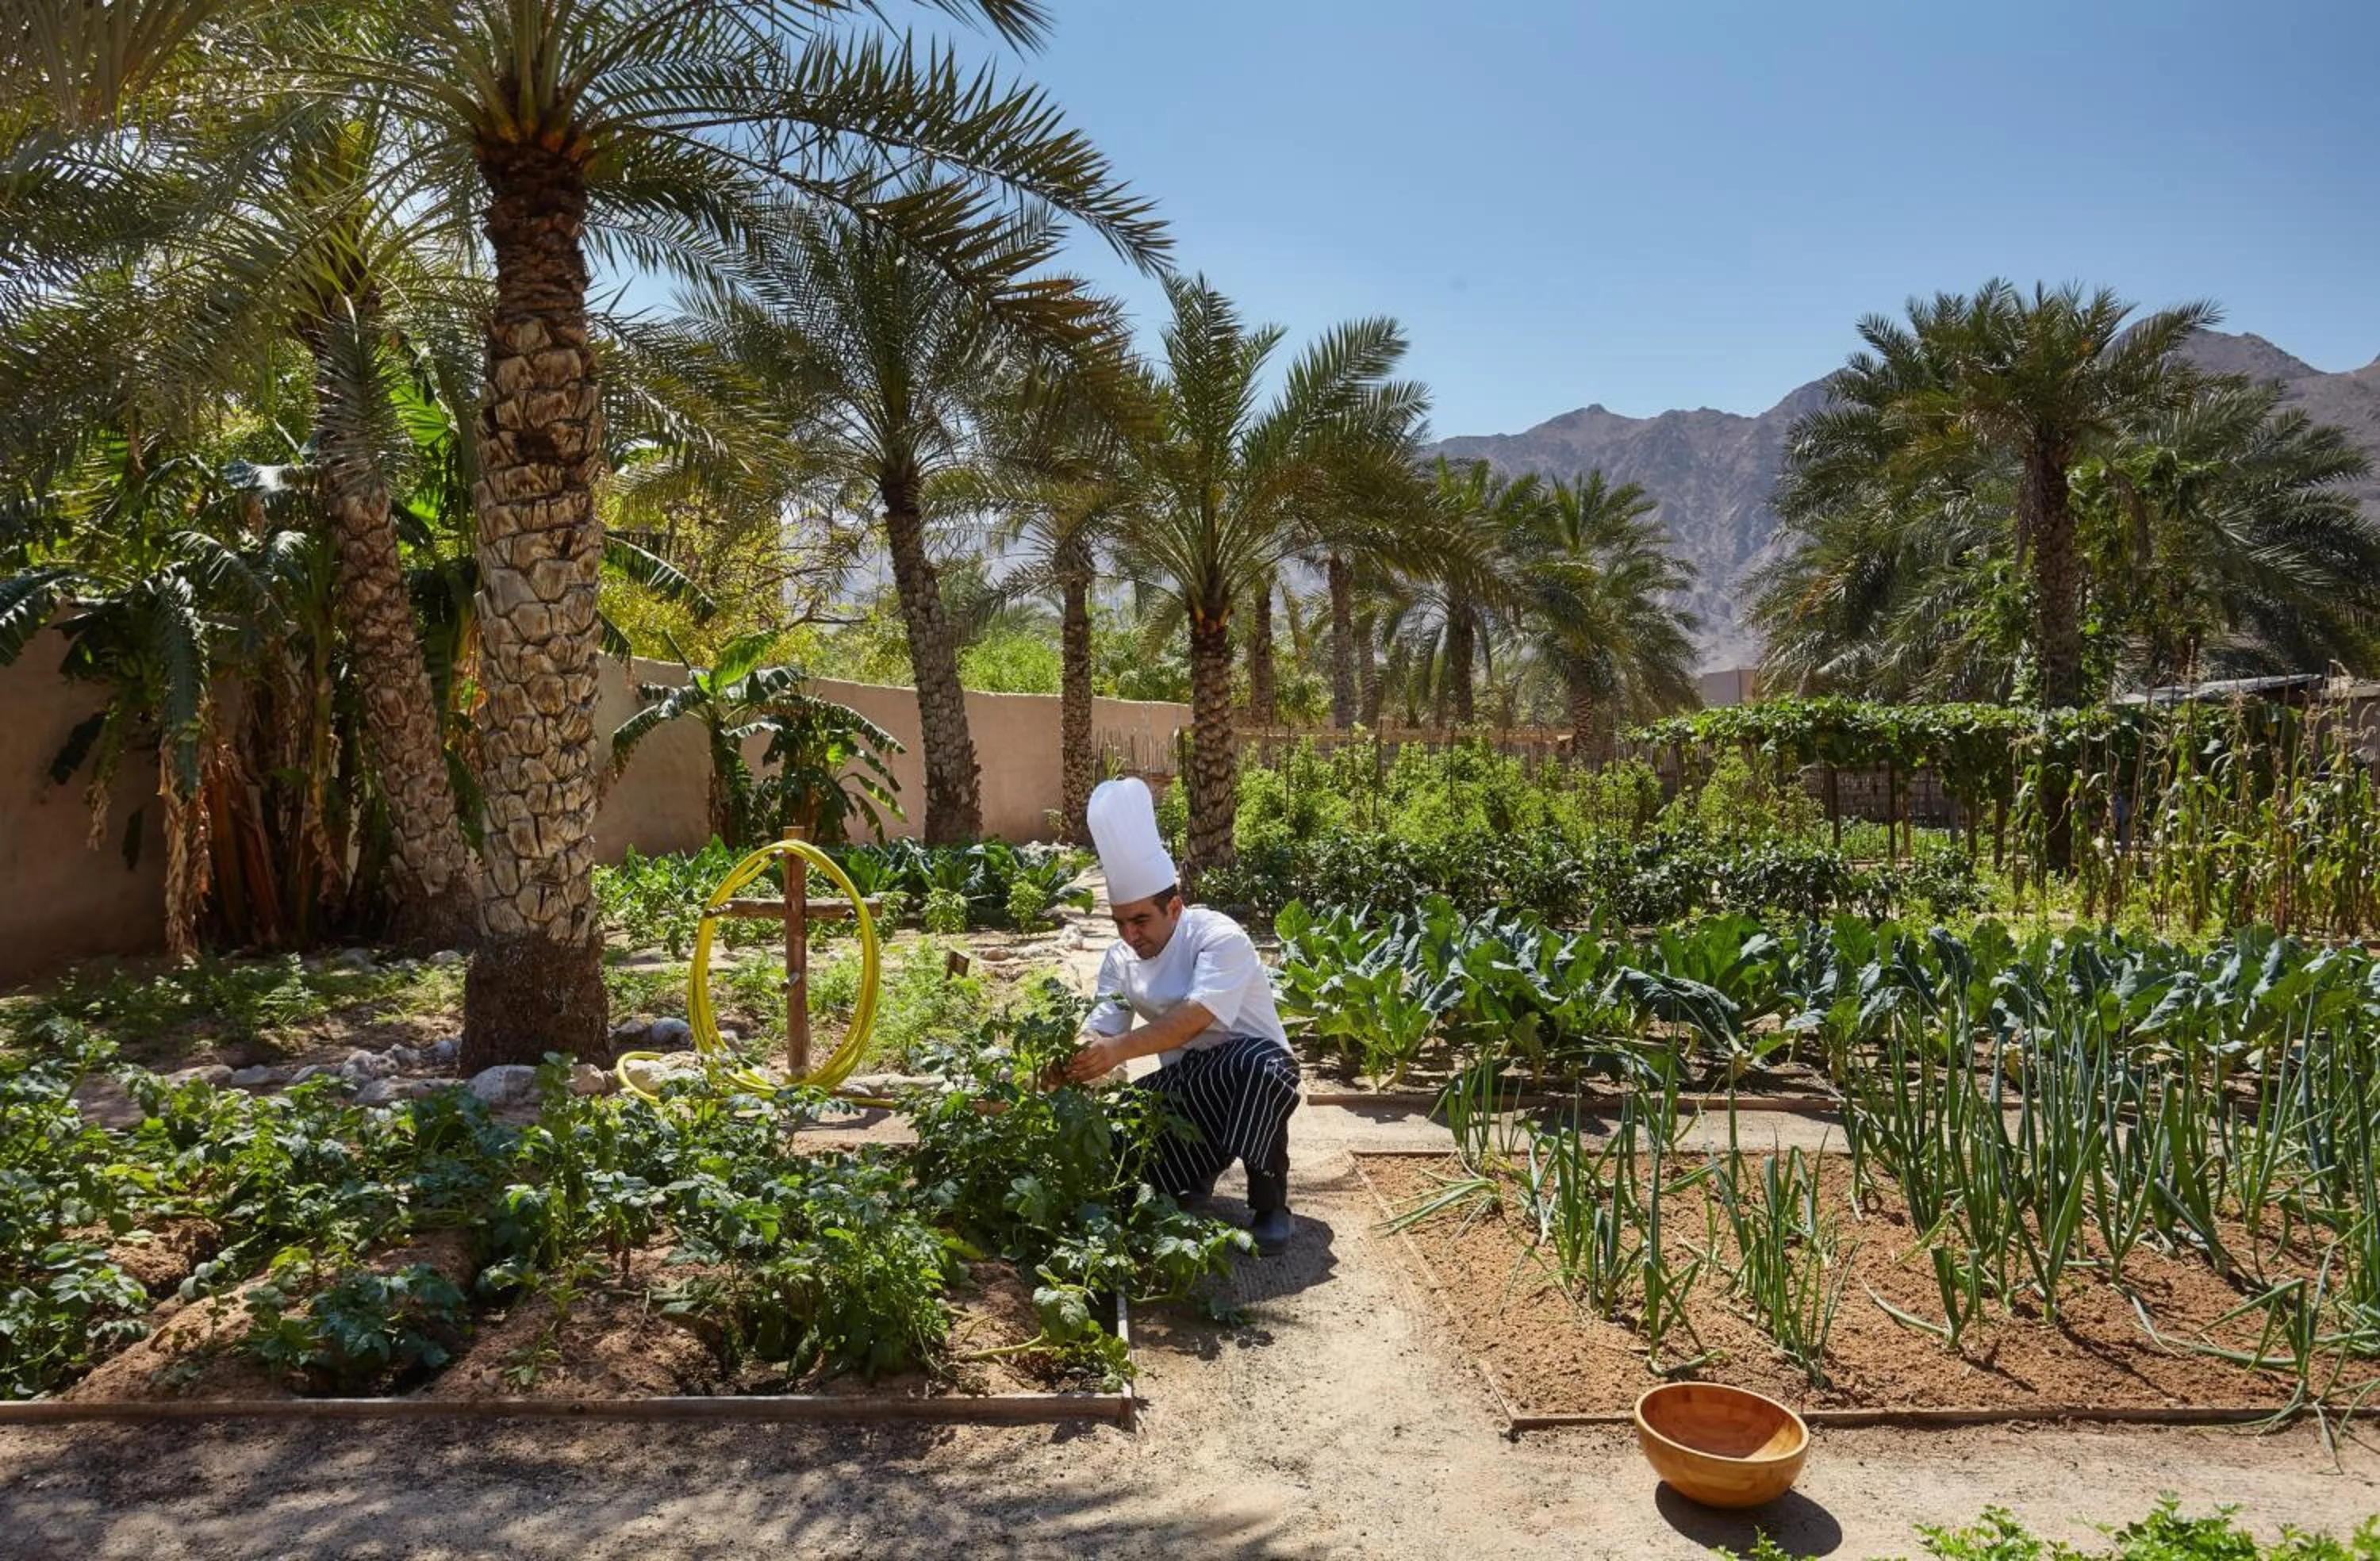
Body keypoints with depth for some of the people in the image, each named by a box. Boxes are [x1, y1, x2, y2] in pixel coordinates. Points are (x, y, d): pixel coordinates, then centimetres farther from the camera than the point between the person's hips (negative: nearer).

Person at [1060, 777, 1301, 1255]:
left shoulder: (1220, 938, -23)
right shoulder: (1122, 958, -2)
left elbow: (1194, 1018, -37)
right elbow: (1101, 1029, -8)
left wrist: (1119, 1049, -50)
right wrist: (1072, 1061, -30)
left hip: (1247, 1066, -5)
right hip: (1185, 1081, 6)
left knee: (1260, 1067, -41)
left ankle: (1270, 1204, -19)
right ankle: (1195, 1173, 13)